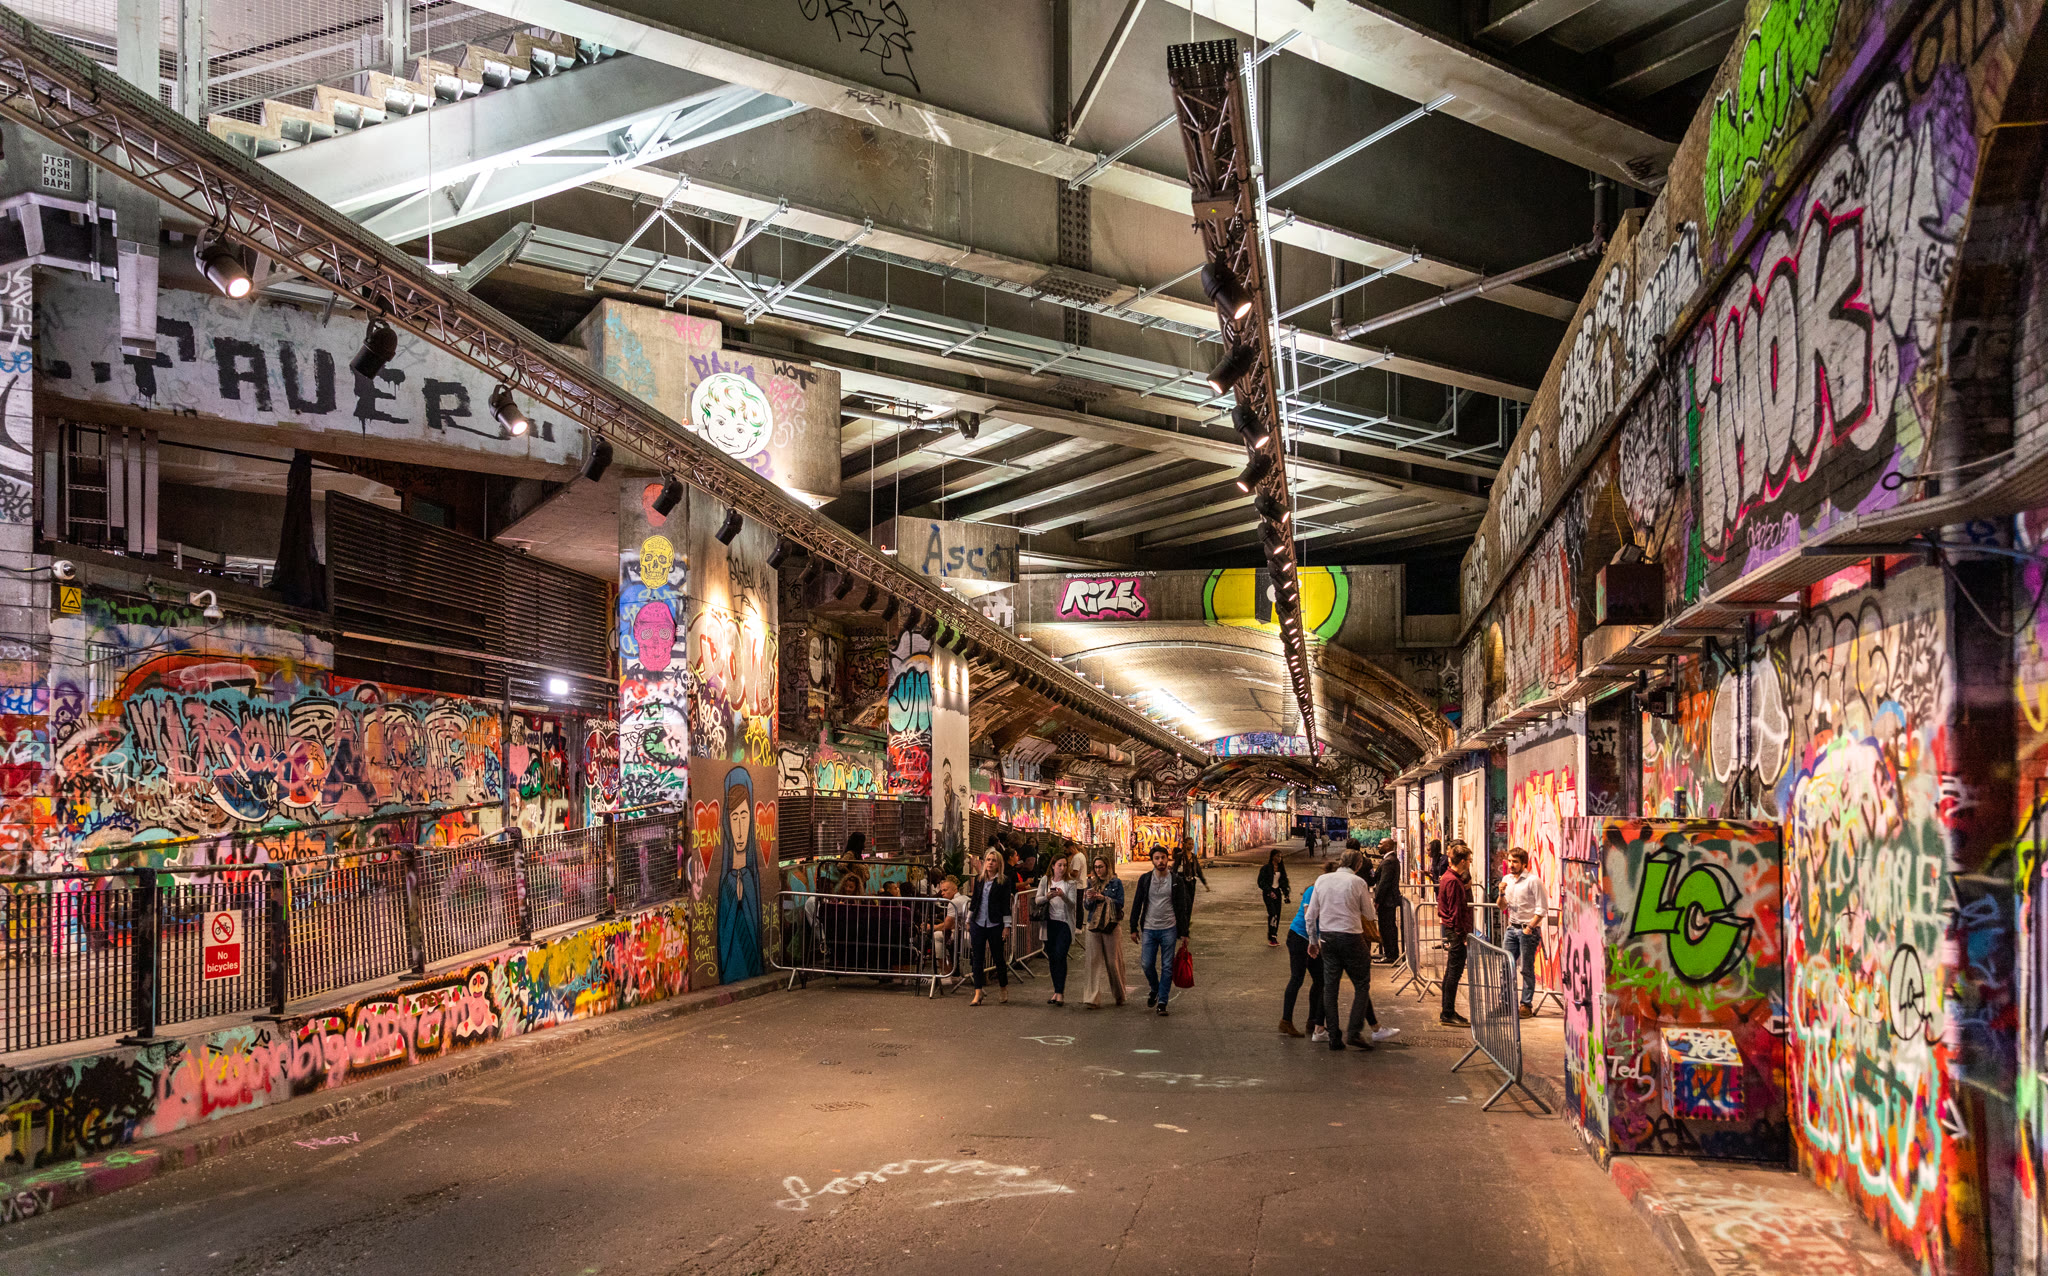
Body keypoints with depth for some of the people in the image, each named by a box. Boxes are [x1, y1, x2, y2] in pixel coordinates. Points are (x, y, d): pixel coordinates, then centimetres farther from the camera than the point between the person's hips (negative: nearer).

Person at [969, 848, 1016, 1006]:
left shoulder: (1004, 881, -3)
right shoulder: (979, 880, 9)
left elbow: (1006, 904, -5)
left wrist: (1007, 926, -8)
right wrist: (968, 920, 15)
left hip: (995, 925, -4)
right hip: (978, 923, 4)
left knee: (999, 957, 5)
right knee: (978, 958, 1)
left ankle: (1003, 988, 25)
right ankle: (978, 994, 2)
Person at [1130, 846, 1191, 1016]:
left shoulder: (1177, 880, 0)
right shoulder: (1145, 879, 3)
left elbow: (1182, 908, 2)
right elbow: (1137, 904, 7)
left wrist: (1184, 933, -1)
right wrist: (1133, 928, 5)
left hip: (1169, 929, -1)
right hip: (1149, 929, 1)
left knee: (1167, 967, 1)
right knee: (1147, 964, -1)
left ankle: (1162, 1002, 9)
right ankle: (1154, 989, 28)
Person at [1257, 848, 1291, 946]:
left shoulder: (1281, 868, 10)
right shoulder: (1266, 868, -9)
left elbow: (1284, 881, 17)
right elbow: (1261, 881, -10)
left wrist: (1286, 894, 9)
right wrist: (1270, 891, -17)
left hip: (1277, 892, 6)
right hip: (1268, 893, -6)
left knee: (1277, 915, 4)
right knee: (1272, 913, -17)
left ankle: (1274, 937, 13)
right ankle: (1271, 937, -11)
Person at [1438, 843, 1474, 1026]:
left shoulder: (1448, 877, 14)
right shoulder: (1453, 881, -17)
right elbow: (1456, 911, -19)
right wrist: (1462, 934, -19)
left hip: (1449, 929, 10)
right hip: (1455, 930, -10)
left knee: (1451, 971, 14)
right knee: (1454, 971, -7)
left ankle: (1447, 1012, 20)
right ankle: (1448, 1014, -4)